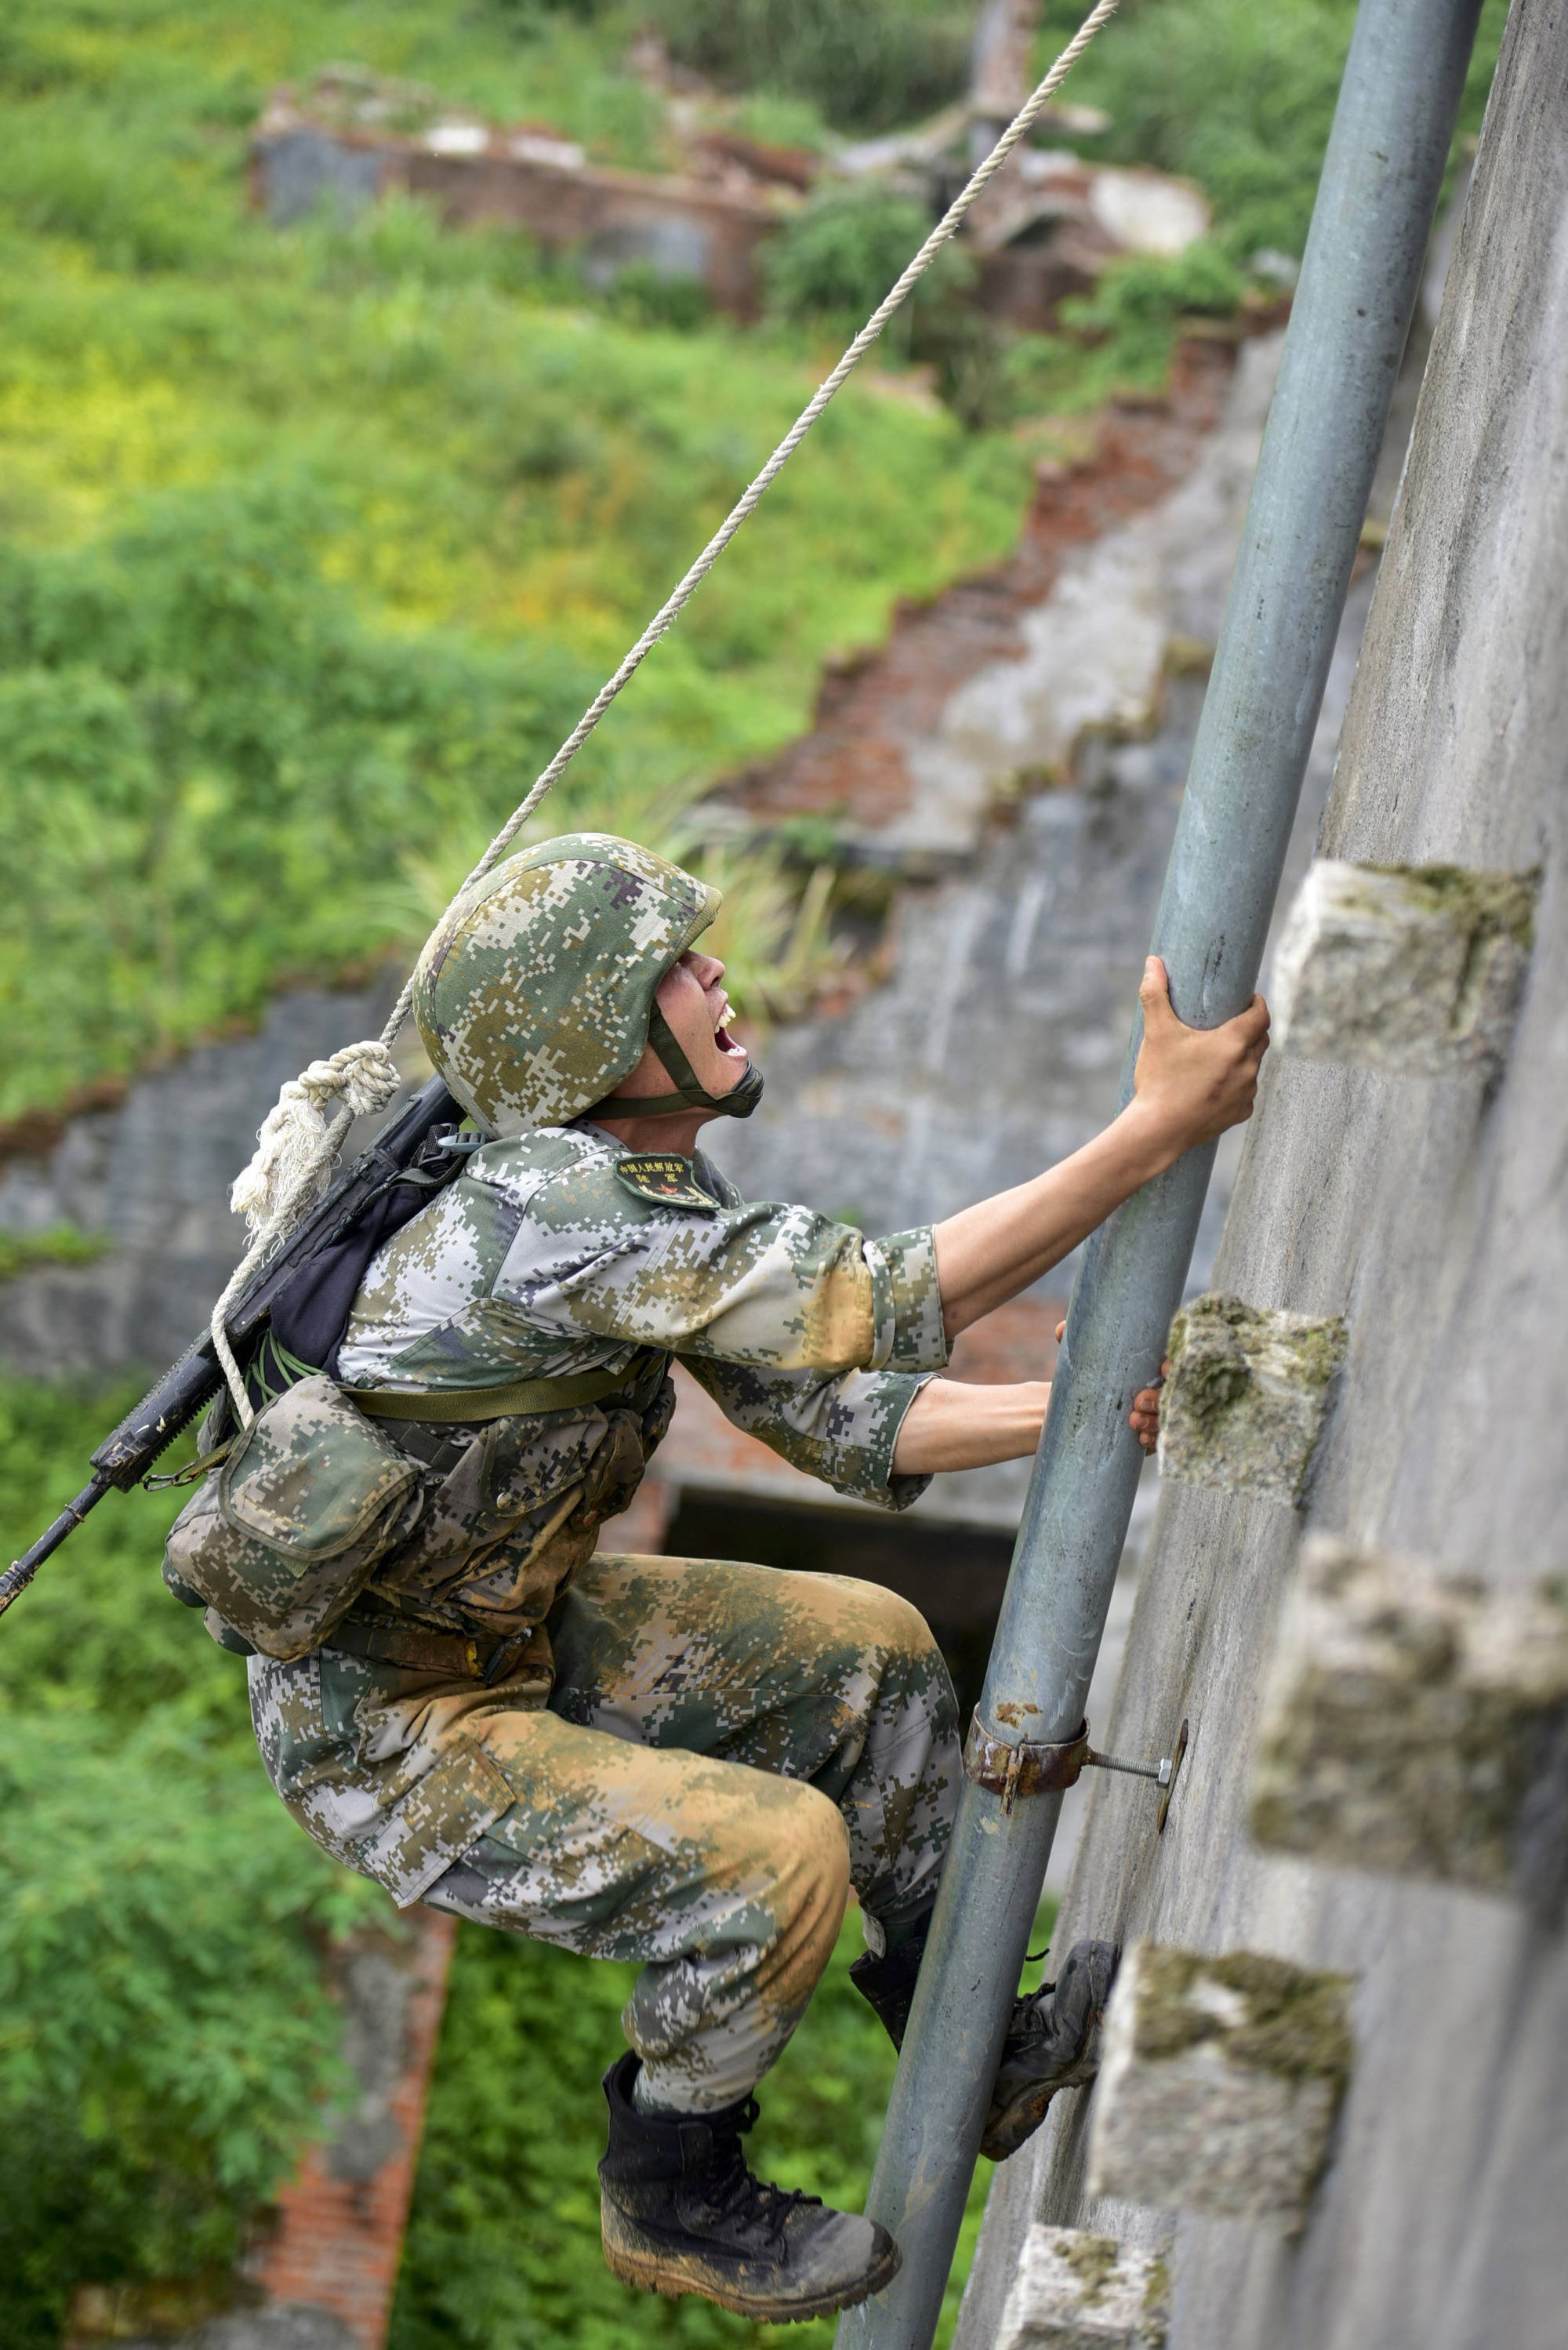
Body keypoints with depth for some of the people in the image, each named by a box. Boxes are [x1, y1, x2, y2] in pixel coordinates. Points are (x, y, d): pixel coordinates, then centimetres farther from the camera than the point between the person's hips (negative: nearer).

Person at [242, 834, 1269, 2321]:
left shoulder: (648, 1180, -1)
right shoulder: (557, 1215, -32)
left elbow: (829, 1413, -1)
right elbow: (880, 1305, -33)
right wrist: (1160, 1129, -34)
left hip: (508, 1634, 10)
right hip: (382, 1738, -10)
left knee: (865, 1650, 11)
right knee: (779, 1853, -23)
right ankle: (672, 2200, 2)